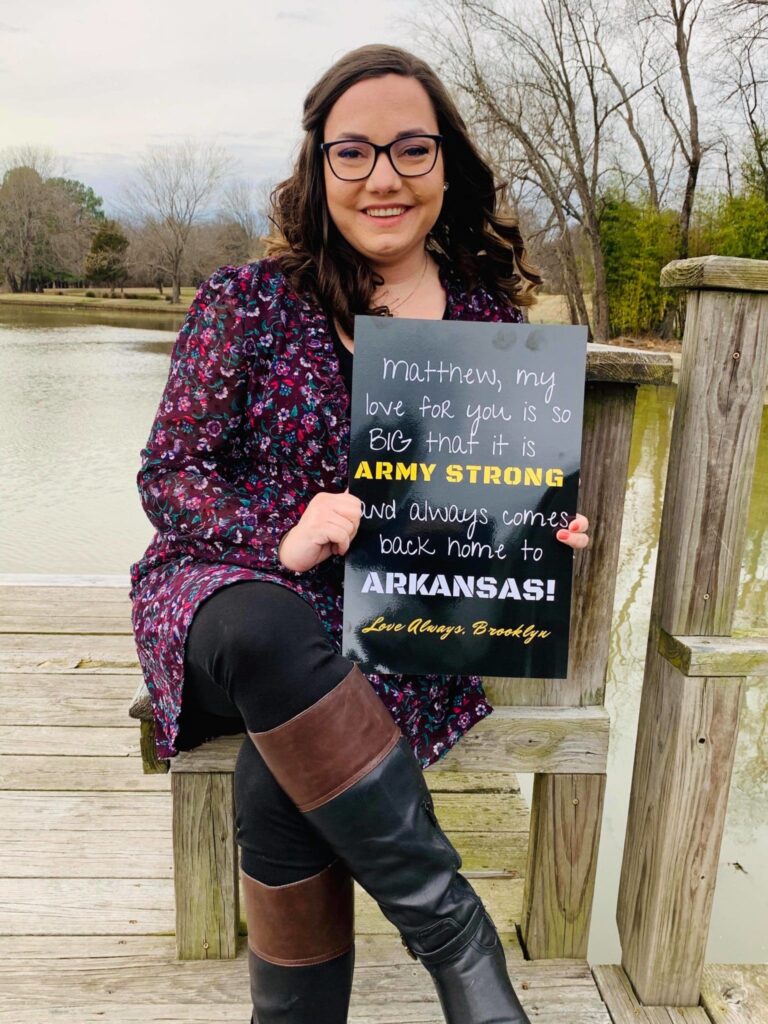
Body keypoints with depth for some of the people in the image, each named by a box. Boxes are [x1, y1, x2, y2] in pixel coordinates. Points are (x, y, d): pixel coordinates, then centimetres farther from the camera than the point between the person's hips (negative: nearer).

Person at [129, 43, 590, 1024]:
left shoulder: (487, 317, 4)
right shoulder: (247, 301, -2)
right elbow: (167, 473, -4)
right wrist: (283, 538, -22)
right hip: (228, 589, 0)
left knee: (276, 783, -29)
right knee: (271, 636, -36)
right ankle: (454, 934, -20)